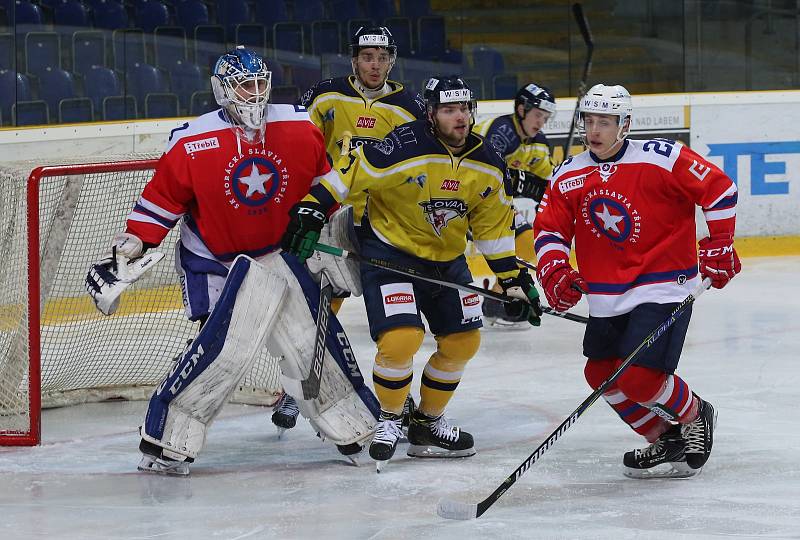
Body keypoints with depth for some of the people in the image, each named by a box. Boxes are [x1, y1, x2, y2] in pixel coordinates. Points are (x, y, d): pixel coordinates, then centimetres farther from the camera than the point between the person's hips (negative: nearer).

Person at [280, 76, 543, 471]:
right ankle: (388, 421, 5)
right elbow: (349, 172, -20)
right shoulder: (404, 149, -25)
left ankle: (428, 423, 27)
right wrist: (310, 212, -24)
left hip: (447, 260, 7)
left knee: (462, 342, 8)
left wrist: (515, 281, 6)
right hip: (390, 254, -7)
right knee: (401, 339, -20)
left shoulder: (486, 165, -4)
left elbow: (493, 225, 6)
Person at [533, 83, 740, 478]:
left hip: (663, 286, -7)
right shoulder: (568, 176, 3)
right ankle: (664, 437, 26)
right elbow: (550, 228, 5)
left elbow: (719, 189, -10)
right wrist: (554, 272, -13)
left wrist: (718, 246, -11)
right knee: (601, 373, 7)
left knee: (639, 377, -16)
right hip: (606, 295, 7)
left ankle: (695, 417, 14)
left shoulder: (661, 158, -14)